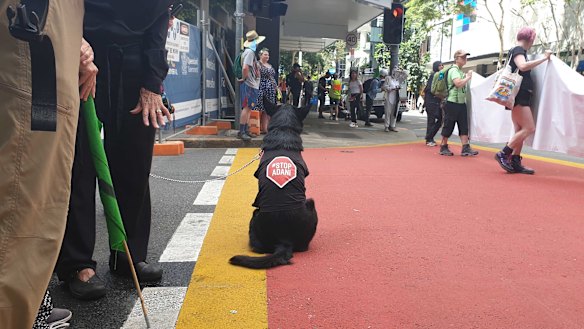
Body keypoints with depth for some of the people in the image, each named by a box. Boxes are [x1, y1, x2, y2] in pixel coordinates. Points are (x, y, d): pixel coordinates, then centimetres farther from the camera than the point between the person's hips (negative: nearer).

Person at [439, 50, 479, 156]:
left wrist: (467, 77, 13)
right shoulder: (453, 70, -11)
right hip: (452, 103, -9)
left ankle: (465, 148, 1)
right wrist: (468, 77, -12)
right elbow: (458, 83, -26)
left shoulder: (461, 71, 17)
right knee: (448, 126, 0)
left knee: (464, 126, 2)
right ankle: (443, 147, 11)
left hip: (462, 103, 9)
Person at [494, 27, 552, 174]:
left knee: (521, 131, 6)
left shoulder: (517, 51, 21)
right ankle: (503, 154, -13)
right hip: (518, 96, -10)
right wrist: (544, 58, -21)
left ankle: (515, 162, 4)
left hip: (521, 97, 10)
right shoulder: (518, 50, -7)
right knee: (529, 128, -15)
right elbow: (523, 66, -27)